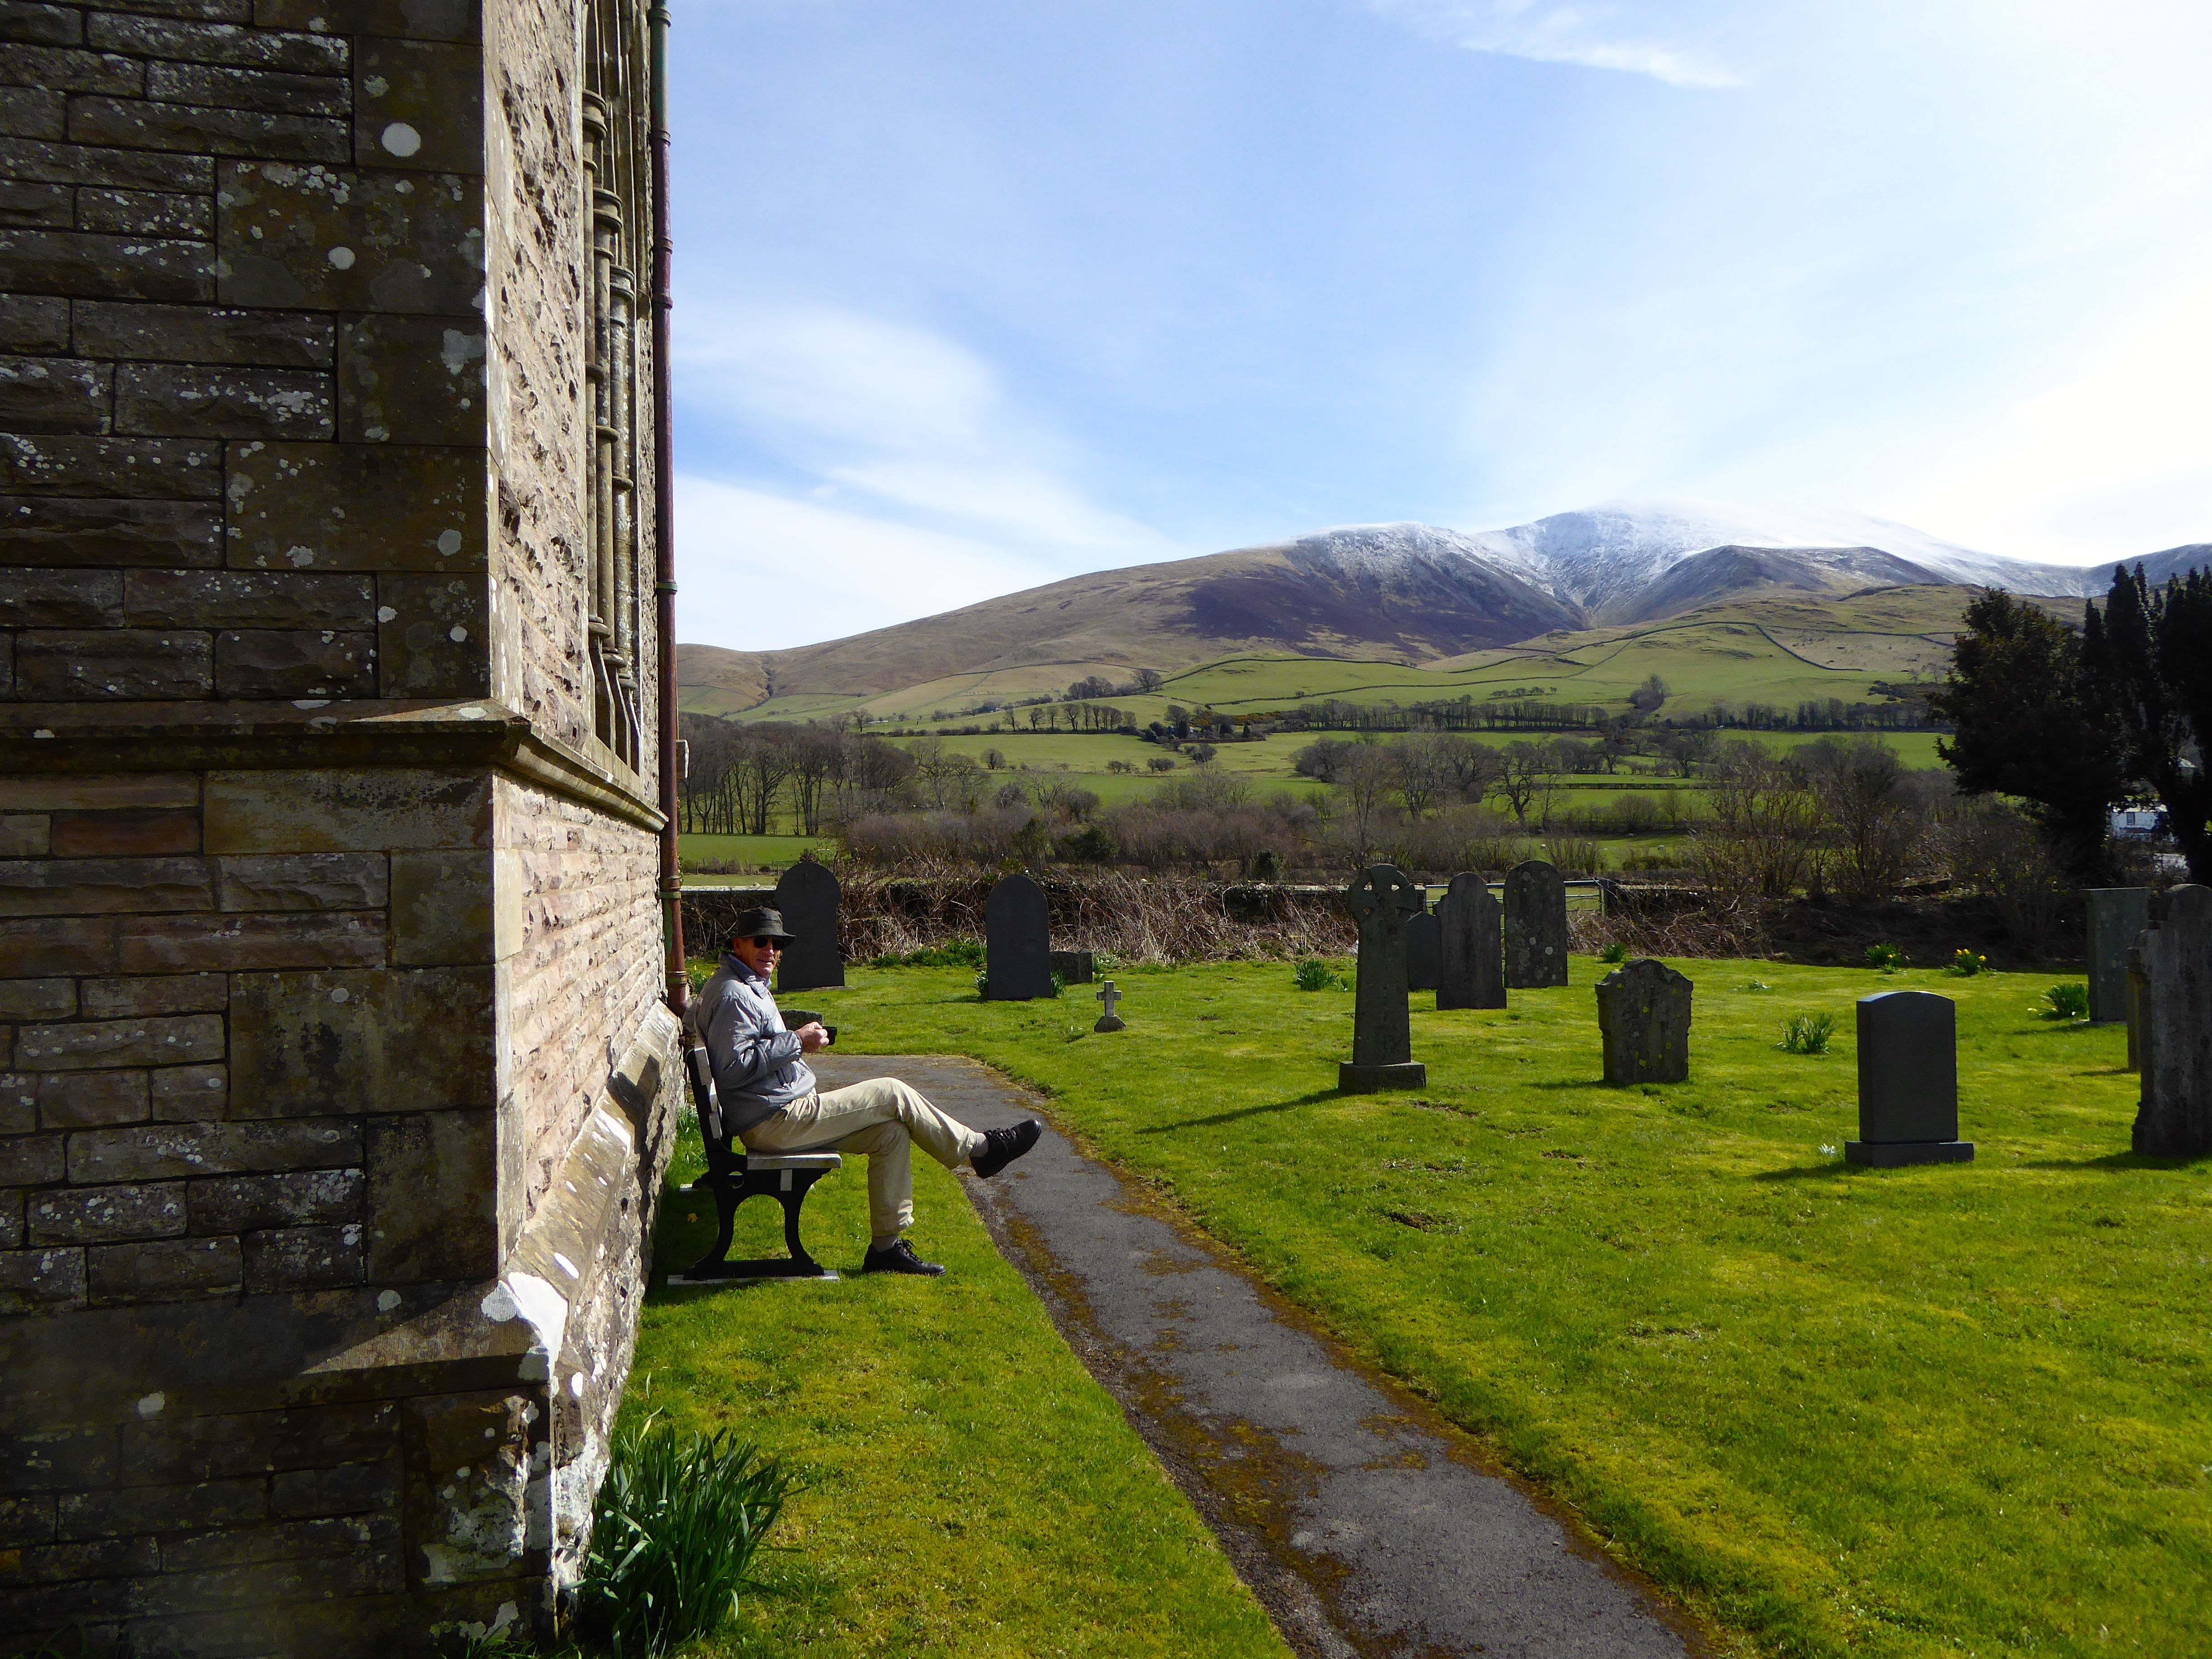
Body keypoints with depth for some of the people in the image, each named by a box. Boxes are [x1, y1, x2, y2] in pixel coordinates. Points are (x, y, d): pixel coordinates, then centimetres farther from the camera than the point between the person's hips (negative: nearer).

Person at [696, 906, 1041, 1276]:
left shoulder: (749, 987, 18)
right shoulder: (733, 995, -16)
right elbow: (732, 1068, -25)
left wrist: (805, 1037, 12)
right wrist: (797, 1041, -20)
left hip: (783, 1116, 11)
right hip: (775, 1123, -11)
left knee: (890, 1133, 4)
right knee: (893, 1094, -10)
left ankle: (886, 1246, 5)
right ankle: (980, 1149, 5)